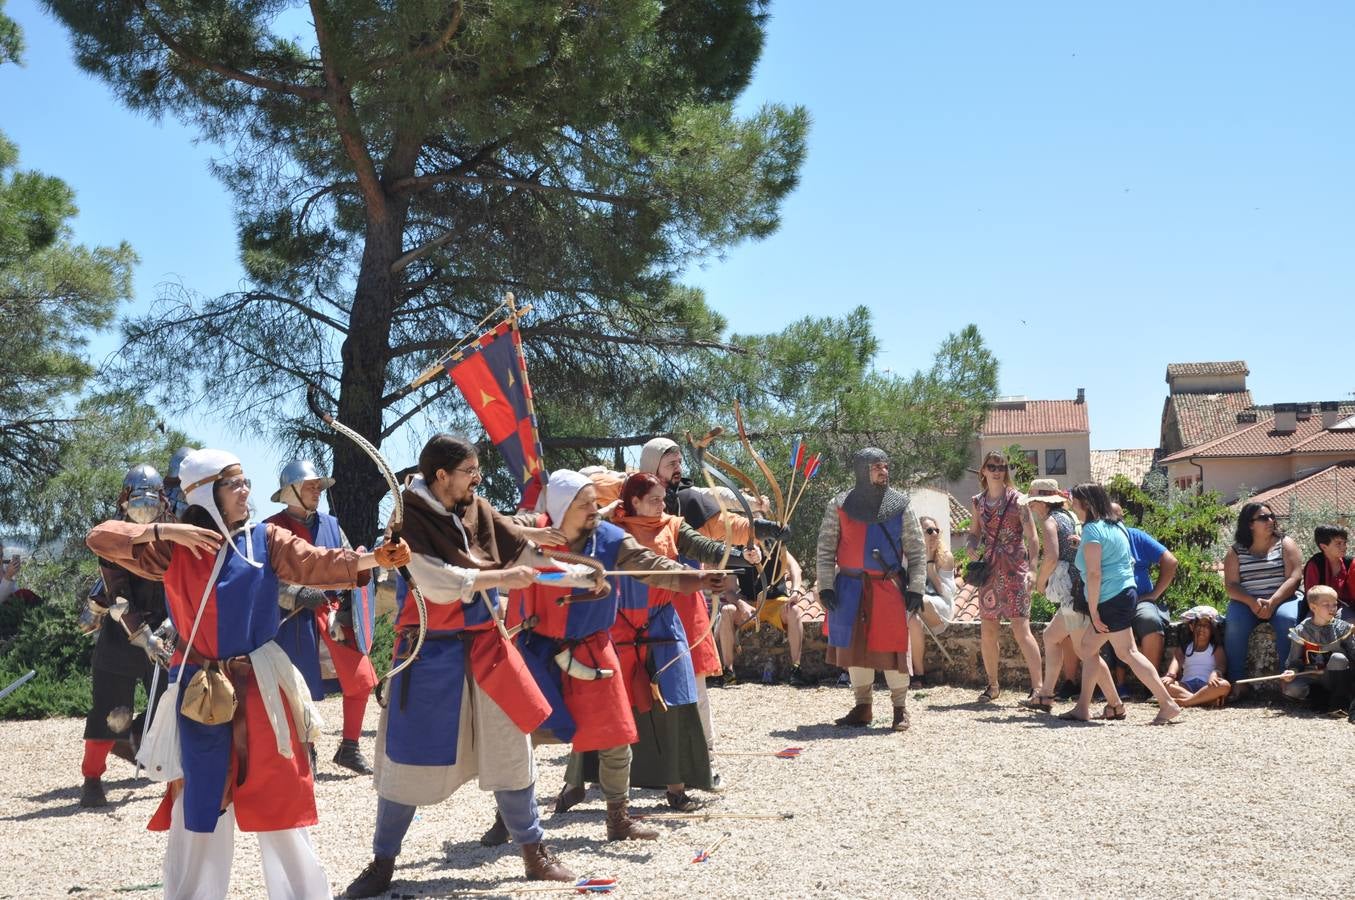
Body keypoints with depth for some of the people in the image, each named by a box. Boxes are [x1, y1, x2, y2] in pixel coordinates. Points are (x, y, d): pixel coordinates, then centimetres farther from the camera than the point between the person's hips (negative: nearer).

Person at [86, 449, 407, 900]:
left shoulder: (265, 539, 1)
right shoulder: (175, 548, 1)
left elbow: (316, 564, -14)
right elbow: (101, 538, -3)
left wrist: (374, 558, -31)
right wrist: (165, 532, -15)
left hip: (260, 686, 0)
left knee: (278, 794, 3)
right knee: (200, 799, 7)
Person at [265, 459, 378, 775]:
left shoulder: (330, 525, 11)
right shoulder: (272, 530, -5)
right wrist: (298, 596, -24)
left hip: (336, 612, 4)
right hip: (296, 618, -4)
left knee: (360, 680, 1)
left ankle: (349, 748, 17)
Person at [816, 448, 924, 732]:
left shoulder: (901, 505, 3)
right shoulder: (839, 505, 4)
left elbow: (916, 549, 4)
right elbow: (826, 548, 5)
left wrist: (916, 588, -3)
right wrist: (825, 585, -2)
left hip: (888, 586, -1)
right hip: (850, 587, 2)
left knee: (892, 645, -2)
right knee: (853, 644, 6)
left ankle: (900, 708, 9)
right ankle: (862, 707, 18)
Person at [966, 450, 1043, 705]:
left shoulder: (1016, 499, -3)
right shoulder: (978, 501, 10)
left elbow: (1032, 538, -6)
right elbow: (974, 532, 21)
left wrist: (1031, 568, -16)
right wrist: (972, 547, -1)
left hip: (1014, 569, -5)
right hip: (989, 570, 5)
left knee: (1021, 628, -12)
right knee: (987, 631, 6)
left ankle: (1037, 686, -8)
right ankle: (993, 685, 20)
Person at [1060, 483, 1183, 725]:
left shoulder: (1092, 530, -12)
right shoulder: (1116, 526, 16)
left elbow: (1094, 573, -18)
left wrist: (1093, 610, -16)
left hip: (1111, 599, -10)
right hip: (1126, 591, 10)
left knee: (1128, 652, -10)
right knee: (1087, 648, 14)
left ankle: (1168, 703, -12)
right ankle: (1082, 707, 15)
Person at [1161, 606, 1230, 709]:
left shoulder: (1216, 648, 17)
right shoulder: (1184, 647, 21)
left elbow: (1221, 665, -3)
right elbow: (1176, 660, 1)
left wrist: (1214, 675, -29)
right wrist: (1170, 675, -23)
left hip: (1207, 686, -1)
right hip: (1186, 686, 1)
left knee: (1224, 685, -34)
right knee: (1161, 683, -28)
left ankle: (1184, 701, -40)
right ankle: (1208, 700, -40)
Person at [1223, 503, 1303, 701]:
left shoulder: (1285, 543, 5)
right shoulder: (1236, 551, 7)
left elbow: (1294, 577, -5)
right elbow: (1230, 585, -1)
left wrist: (1272, 602, -18)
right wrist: (1251, 602, -21)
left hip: (1282, 599, -1)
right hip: (1247, 601, 1)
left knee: (1287, 619, -34)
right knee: (1234, 623, -30)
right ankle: (1236, 682, -28)